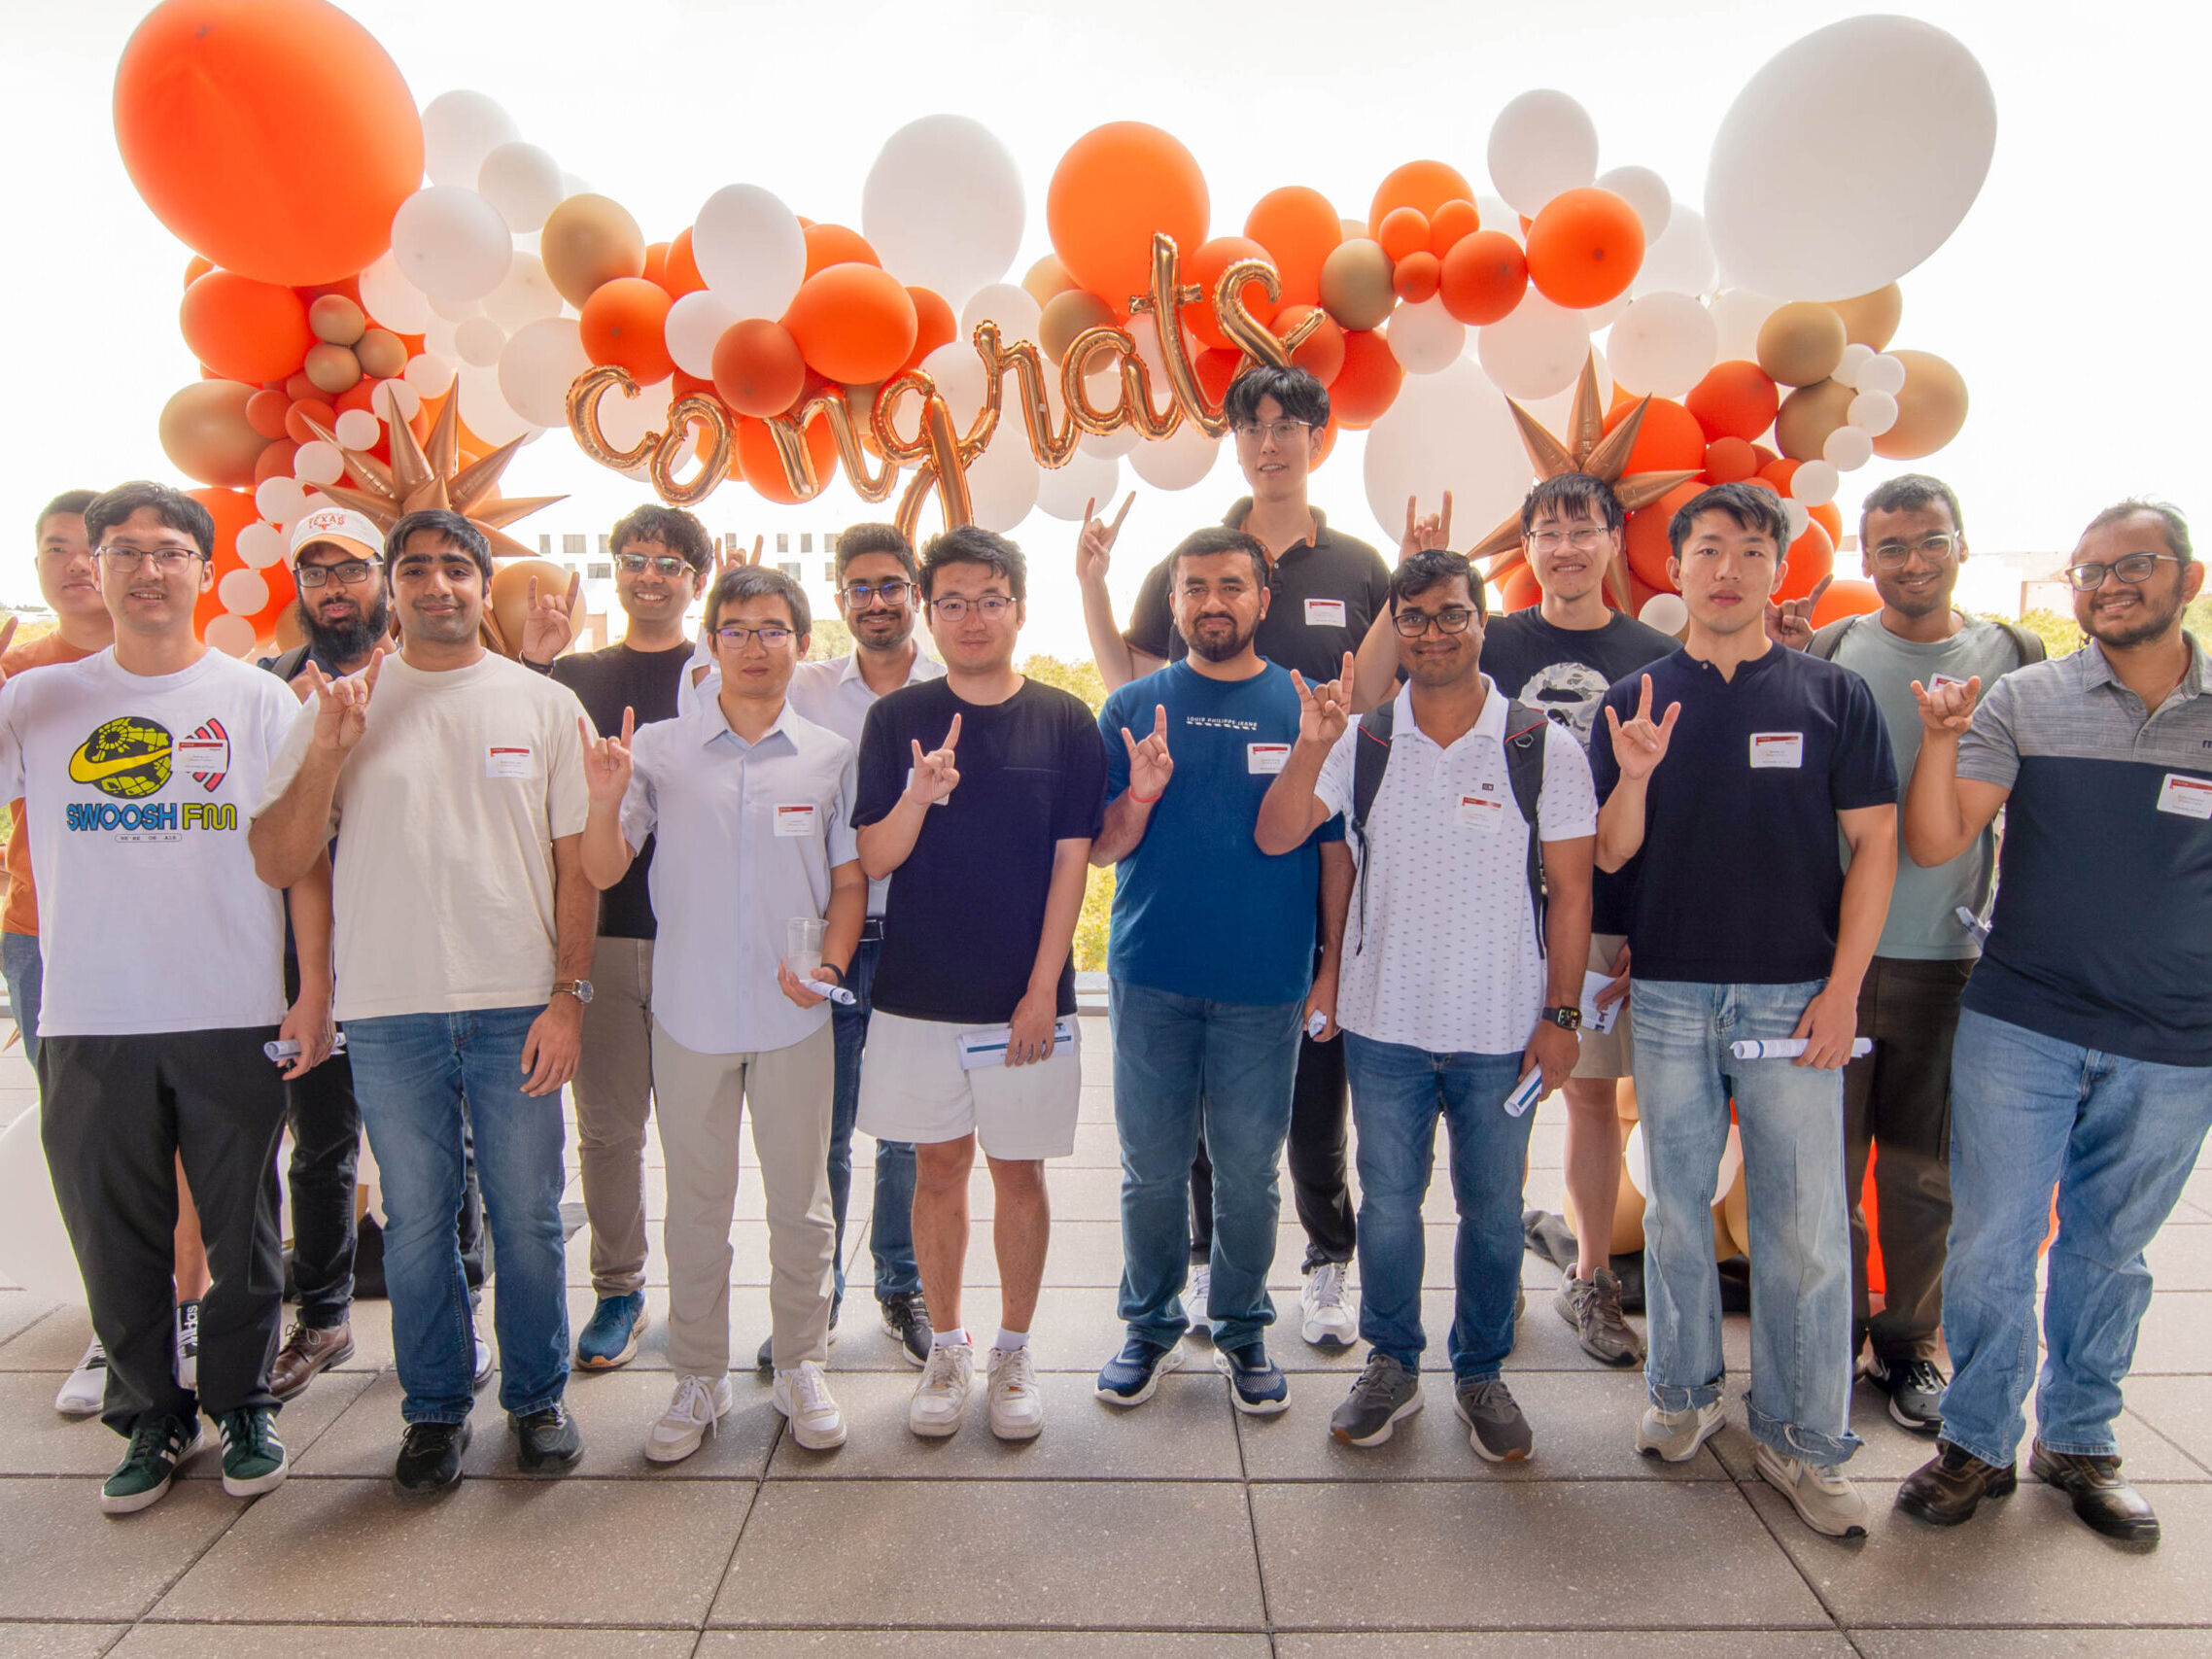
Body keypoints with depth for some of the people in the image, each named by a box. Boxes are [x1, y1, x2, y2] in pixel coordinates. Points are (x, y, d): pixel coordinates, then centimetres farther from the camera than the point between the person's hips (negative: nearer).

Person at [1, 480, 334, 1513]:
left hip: (235, 1019, -1)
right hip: (89, 1021, 2)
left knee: (242, 1232, 9)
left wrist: (316, 991, -4)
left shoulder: (258, 700, 2)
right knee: (115, 1236, 11)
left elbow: (305, 854, 1)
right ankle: (149, 1415, 29)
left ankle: (243, 1404, 28)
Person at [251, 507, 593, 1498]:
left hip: (519, 1006, 0)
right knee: (416, 1221, 11)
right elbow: (276, 862, 2)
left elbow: (577, 862, 3)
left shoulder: (544, 704, 4)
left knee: (527, 1217, 8)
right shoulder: (342, 705, 5)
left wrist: (568, 994, -4)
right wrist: (327, 752, -12)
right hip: (389, 1009, 1)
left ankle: (537, 1396, 27)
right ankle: (435, 1408, 29)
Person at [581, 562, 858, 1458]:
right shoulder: (658, 747, 0)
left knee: (802, 1201, 10)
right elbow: (603, 871, -2)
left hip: (794, 1017, 0)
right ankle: (700, 1377, 28)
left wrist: (830, 965, -10)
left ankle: (801, 1366, 28)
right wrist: (604, 801, -21)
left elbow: (850, 881, 6)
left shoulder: (830, 757, 1)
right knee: (697, 1206, 12)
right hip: (690, 1014, 0)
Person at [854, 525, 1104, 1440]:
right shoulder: (897, 719, 1)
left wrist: (1043, 989, -8)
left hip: (1025, 997, -1)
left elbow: (1071, 862, -3)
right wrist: (919, 796, -22)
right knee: (938, 1168, 11)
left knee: (1019, 1171, 9)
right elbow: (876, 858, -2)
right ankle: (946, 1348, 28)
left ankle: (1014, 1351, 27)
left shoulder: (1064, 722, -2)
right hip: (917, 995, 1)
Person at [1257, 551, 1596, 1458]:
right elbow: (1274, 837, -7)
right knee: (1387, 1205, 13)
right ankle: (1391, 1366, 33)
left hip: (1502, 1032, -1)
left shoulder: (1543, 749, -4)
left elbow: (1569, 890, -1)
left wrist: (1560, 1014, -4)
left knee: (1493, 1212, 12)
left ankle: (1481, 1374, 33)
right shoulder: (1360, 744, 0)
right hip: (1385, 1023, 1)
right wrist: (1310, 746, -22)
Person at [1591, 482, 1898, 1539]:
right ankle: (1684, 1391, 31)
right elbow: (1609, 856, 3)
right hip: (1668, 996, 1)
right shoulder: (1635, 702, 5)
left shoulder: (1834, 696, 2)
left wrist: (1842, 989, -6)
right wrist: (1634, 778, -17)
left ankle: (1801, 1440, 18)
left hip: (1792, 998, -1)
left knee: (1804, 1226, 3)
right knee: (1677, 1206, 13)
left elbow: (1875, 845, 1)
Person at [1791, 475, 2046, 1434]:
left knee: (1924, 1168, 11)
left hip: (1951, 957, 1)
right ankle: (1830, 1338, 25)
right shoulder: (1823, 655, 1)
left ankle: (1908, 1344, 29)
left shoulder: (2015, 659, 5)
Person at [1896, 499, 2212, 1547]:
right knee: (1992, 1243, 4)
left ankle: (2078, 1443, 33)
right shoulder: (2025, 701, -2)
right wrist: (1941, 742, -22)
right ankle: (1977, 1442, 21)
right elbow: (1934, 843, -9)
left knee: (2109, 1253, 15)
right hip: (2019, 1027, -1)